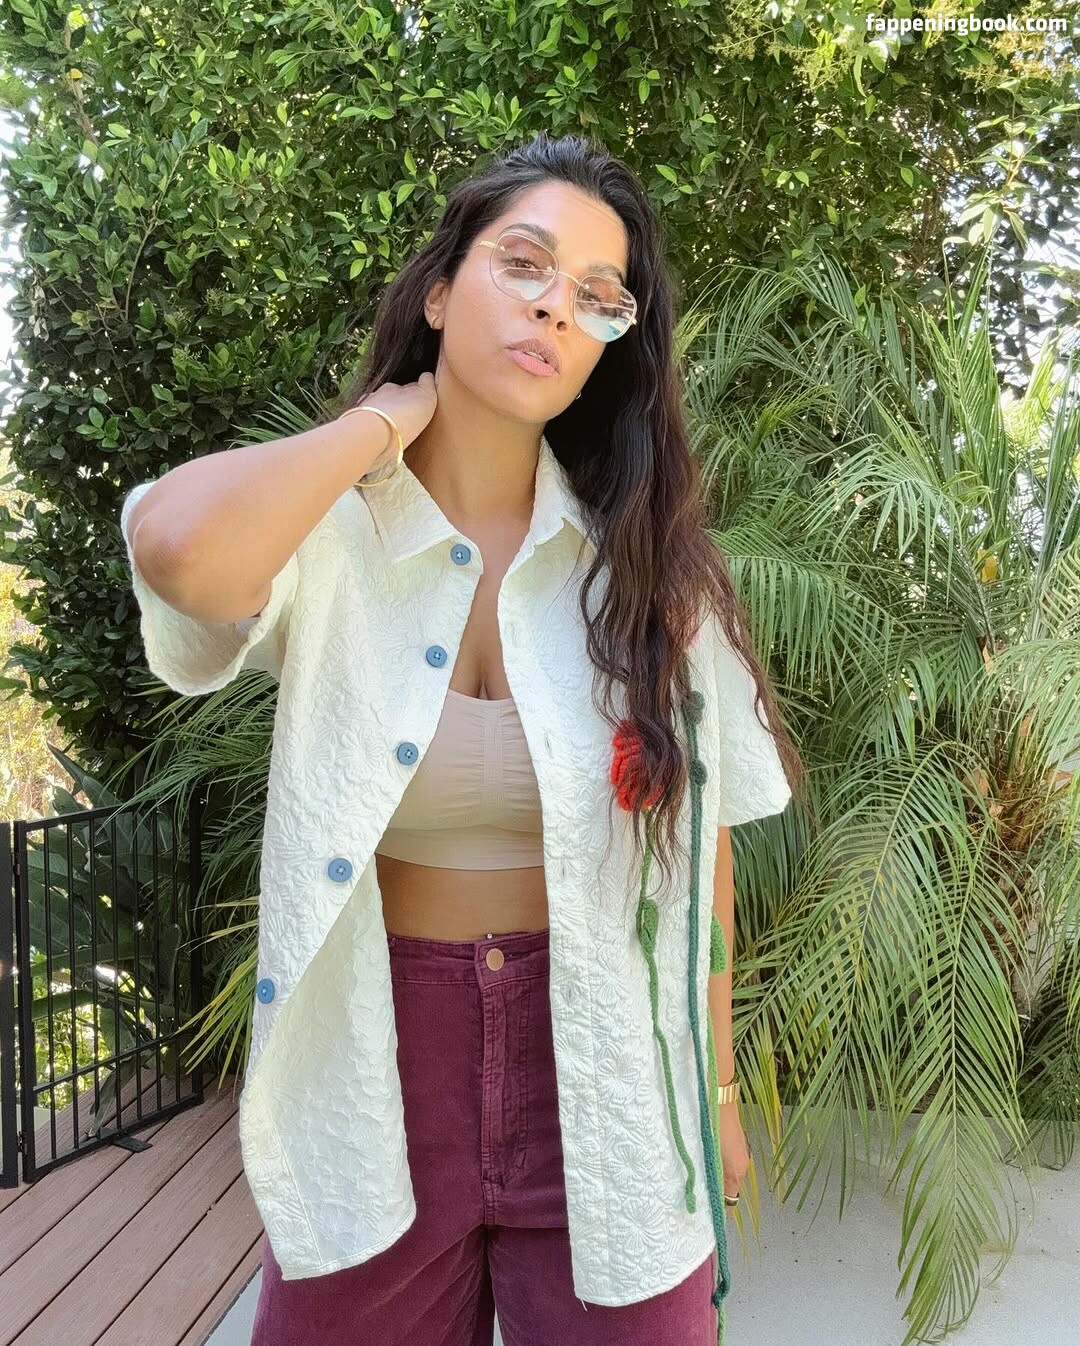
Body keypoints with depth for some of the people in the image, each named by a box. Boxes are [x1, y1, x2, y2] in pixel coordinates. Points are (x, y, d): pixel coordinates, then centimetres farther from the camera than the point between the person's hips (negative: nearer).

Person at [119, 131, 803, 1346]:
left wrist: (717, 1088, 6)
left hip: (602, 1079, 1)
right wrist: (390, 418, -16)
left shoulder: (642, 564, -4)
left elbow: (696, 839, 1)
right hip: (374, 1058, 0)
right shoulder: (332, 532, -9)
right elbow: (175, 547, -33)